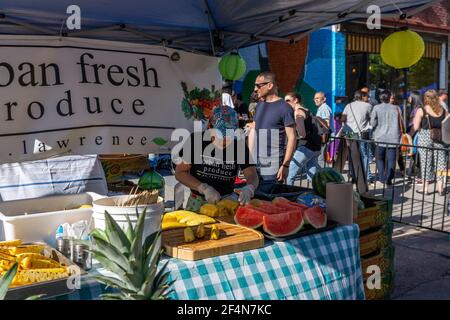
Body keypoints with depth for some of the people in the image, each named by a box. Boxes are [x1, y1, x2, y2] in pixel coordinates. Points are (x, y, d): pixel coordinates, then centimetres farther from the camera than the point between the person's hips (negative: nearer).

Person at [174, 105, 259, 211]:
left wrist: (249, 189, -32)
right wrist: (204, 188, -22)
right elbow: (180, 173, -8)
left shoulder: (239, 146, -4)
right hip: (198, 199, -1)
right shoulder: (195, 141, -9)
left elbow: (252, 175, -7)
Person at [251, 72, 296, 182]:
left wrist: (285, 165, -15)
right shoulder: (259, 105, 13)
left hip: (273, 166, -6)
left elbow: (292, 138, -10)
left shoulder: (284, 108, -7)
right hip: (255, 164, 6)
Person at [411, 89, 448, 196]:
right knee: (440, 161, 9)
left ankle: (425, 188, 10)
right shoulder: (443, 110, 5)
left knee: (426, 162, 6)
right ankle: (440, 187, 12)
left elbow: (415, 127, -4)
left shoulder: (421, 110, -3)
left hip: (425, 137, -2)